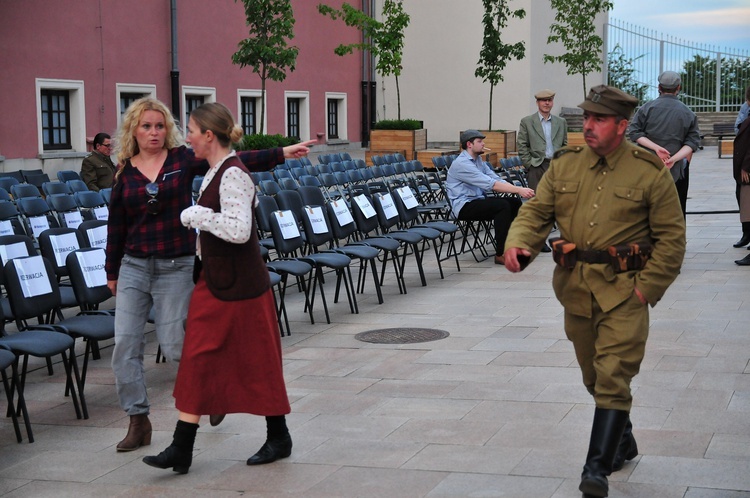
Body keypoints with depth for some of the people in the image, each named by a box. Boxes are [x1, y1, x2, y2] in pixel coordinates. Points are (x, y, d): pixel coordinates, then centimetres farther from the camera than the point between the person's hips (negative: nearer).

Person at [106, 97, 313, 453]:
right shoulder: (125, 171, 4)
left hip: (177, 267, -3)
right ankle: (138, 420, 9)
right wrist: (112, 271, 13)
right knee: (125, 344, -3)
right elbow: (116, 224, 10)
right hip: (134, 266, 3)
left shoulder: (183, 159, -2)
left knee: (174, 347, -1)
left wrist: (282, 153, -15)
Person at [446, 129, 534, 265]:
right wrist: (518, 190, -27)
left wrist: (519, 189, -10)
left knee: (515, 202, -3)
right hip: (464, 206, -9)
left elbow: (497, 180, 6)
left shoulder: (478, 160, 13)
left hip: (478, 201, 9)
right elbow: (491, 184, -25)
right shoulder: (462, 163, -18)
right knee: (502, 205, -26)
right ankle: (501, 254, -22)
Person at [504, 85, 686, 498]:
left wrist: (647, 287, -11)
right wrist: (518, 244, -17)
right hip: (575, 288, 5)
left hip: (624, 291, -5)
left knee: (613, 377, -12)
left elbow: (671, 237, -4)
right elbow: (536, 211, 5)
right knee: (594, 377, 17)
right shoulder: (564, 165, 5)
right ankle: (623, 443, 39)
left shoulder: (650, 172, -6)